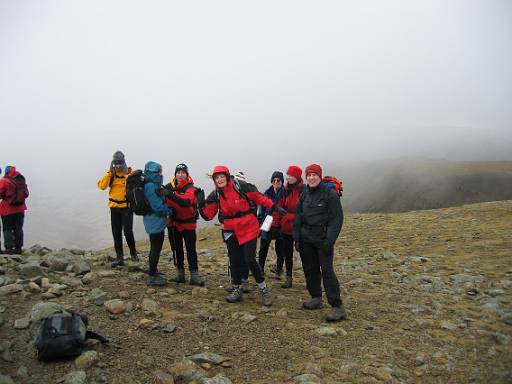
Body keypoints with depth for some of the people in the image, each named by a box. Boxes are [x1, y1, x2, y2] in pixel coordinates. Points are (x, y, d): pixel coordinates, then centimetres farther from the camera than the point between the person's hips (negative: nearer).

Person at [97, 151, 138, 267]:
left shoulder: (130, 173, -5)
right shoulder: (110, 173, 5)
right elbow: (102, 186, -11)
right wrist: (110, 172, -15)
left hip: (127, 207, -4)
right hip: (114, 207, 4)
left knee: (128, 231, -8)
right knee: (116, 233, 8)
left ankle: (133, 252, 18)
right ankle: (119, 257, 17)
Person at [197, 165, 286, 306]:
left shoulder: (241, 186, -12)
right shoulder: (215, 195, 2)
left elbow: (258, 198, -7)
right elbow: (208, 215, 0)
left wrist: (274, 206, -10)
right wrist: (201, 203, -15)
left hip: (248, 229, -5)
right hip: (231, 231, 5)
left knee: (250, 260, -7)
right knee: (234, 261, 11)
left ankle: (264, 289, 12)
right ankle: (237, 290, 29)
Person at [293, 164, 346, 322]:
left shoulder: (330, 194, -7)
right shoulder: (304, 194, 10)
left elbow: (337, 218, -10)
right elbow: (298, 217, 13)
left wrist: (329, 241, -16)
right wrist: (297, 238, 6)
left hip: (322, 238, -6)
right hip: (306, 238, 6)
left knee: (327, 271, -9)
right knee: (310, 269, 11)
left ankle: (338, 307, -5)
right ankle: (316, 299, 27)